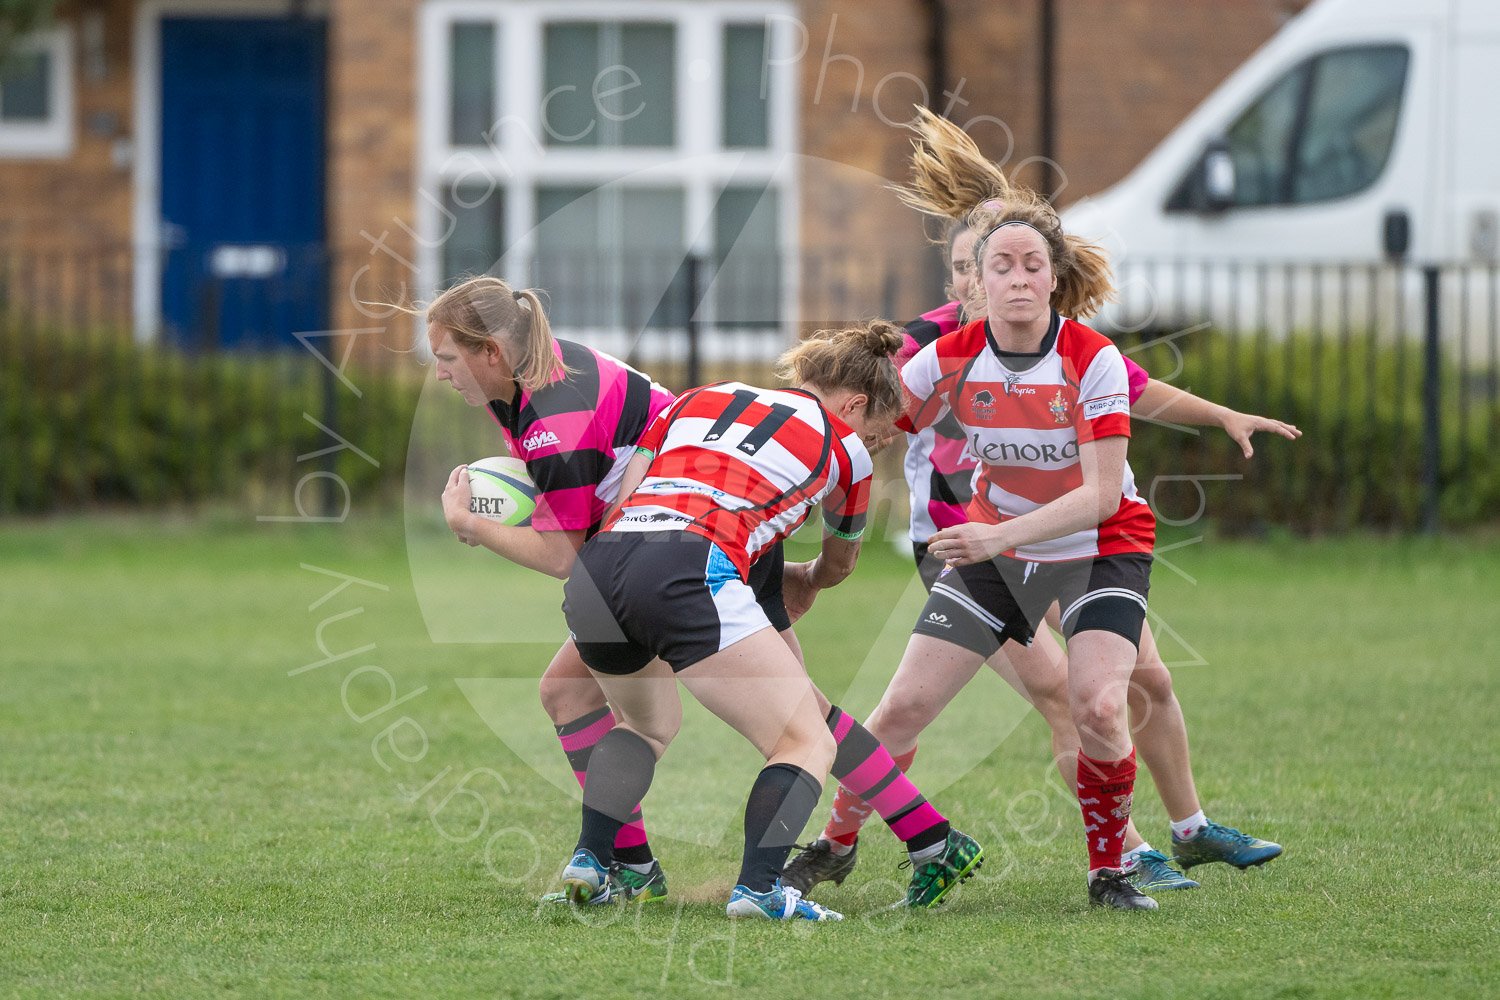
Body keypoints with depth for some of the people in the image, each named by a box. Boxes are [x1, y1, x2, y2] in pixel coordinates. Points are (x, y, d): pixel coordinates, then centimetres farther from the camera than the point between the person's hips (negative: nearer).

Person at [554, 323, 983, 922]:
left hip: (592, 576, 6)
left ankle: (588, 861, 17)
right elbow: (839, 565, 39)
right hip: (691, 574, -6)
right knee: (809, 742, 4)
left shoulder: (695, 401, 30)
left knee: (650, 723, 33)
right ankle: (758, 887, -17)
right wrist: (806, 581, 61)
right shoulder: (842, 447, 21)